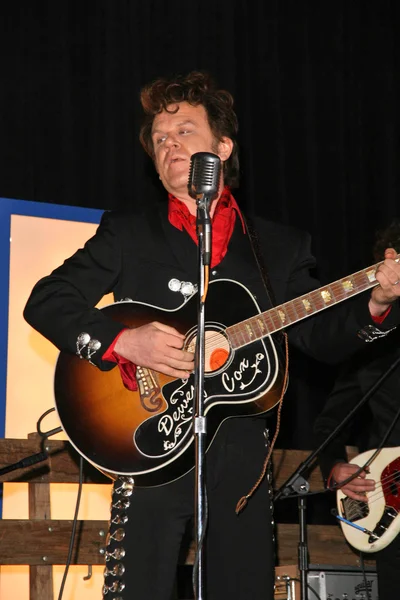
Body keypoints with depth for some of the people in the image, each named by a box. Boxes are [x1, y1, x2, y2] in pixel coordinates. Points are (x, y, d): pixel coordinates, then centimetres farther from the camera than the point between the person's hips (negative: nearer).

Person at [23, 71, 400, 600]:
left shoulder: (281, 247, 13)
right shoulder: (128, 232, 6)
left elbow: (322, 338, 9)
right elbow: (45, 301, 0)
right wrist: (123, 342, -15)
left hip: (243, 457, 2)